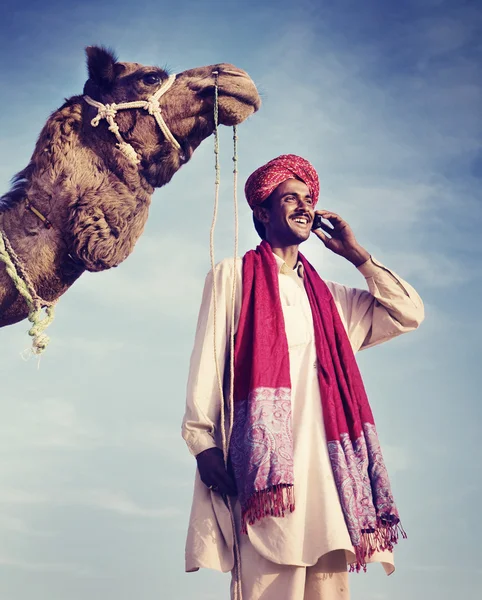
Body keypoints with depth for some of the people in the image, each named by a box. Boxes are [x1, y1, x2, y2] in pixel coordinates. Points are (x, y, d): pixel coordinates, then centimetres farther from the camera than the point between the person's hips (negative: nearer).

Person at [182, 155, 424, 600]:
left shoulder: (330, 297, 25)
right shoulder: (232, 276, 13)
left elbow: (409, 313, 18)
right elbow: (207, 361, 3)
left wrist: (355, 254, 19)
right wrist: (202, 440, -9)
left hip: (323, 459, 5)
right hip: (264, 455, -4)